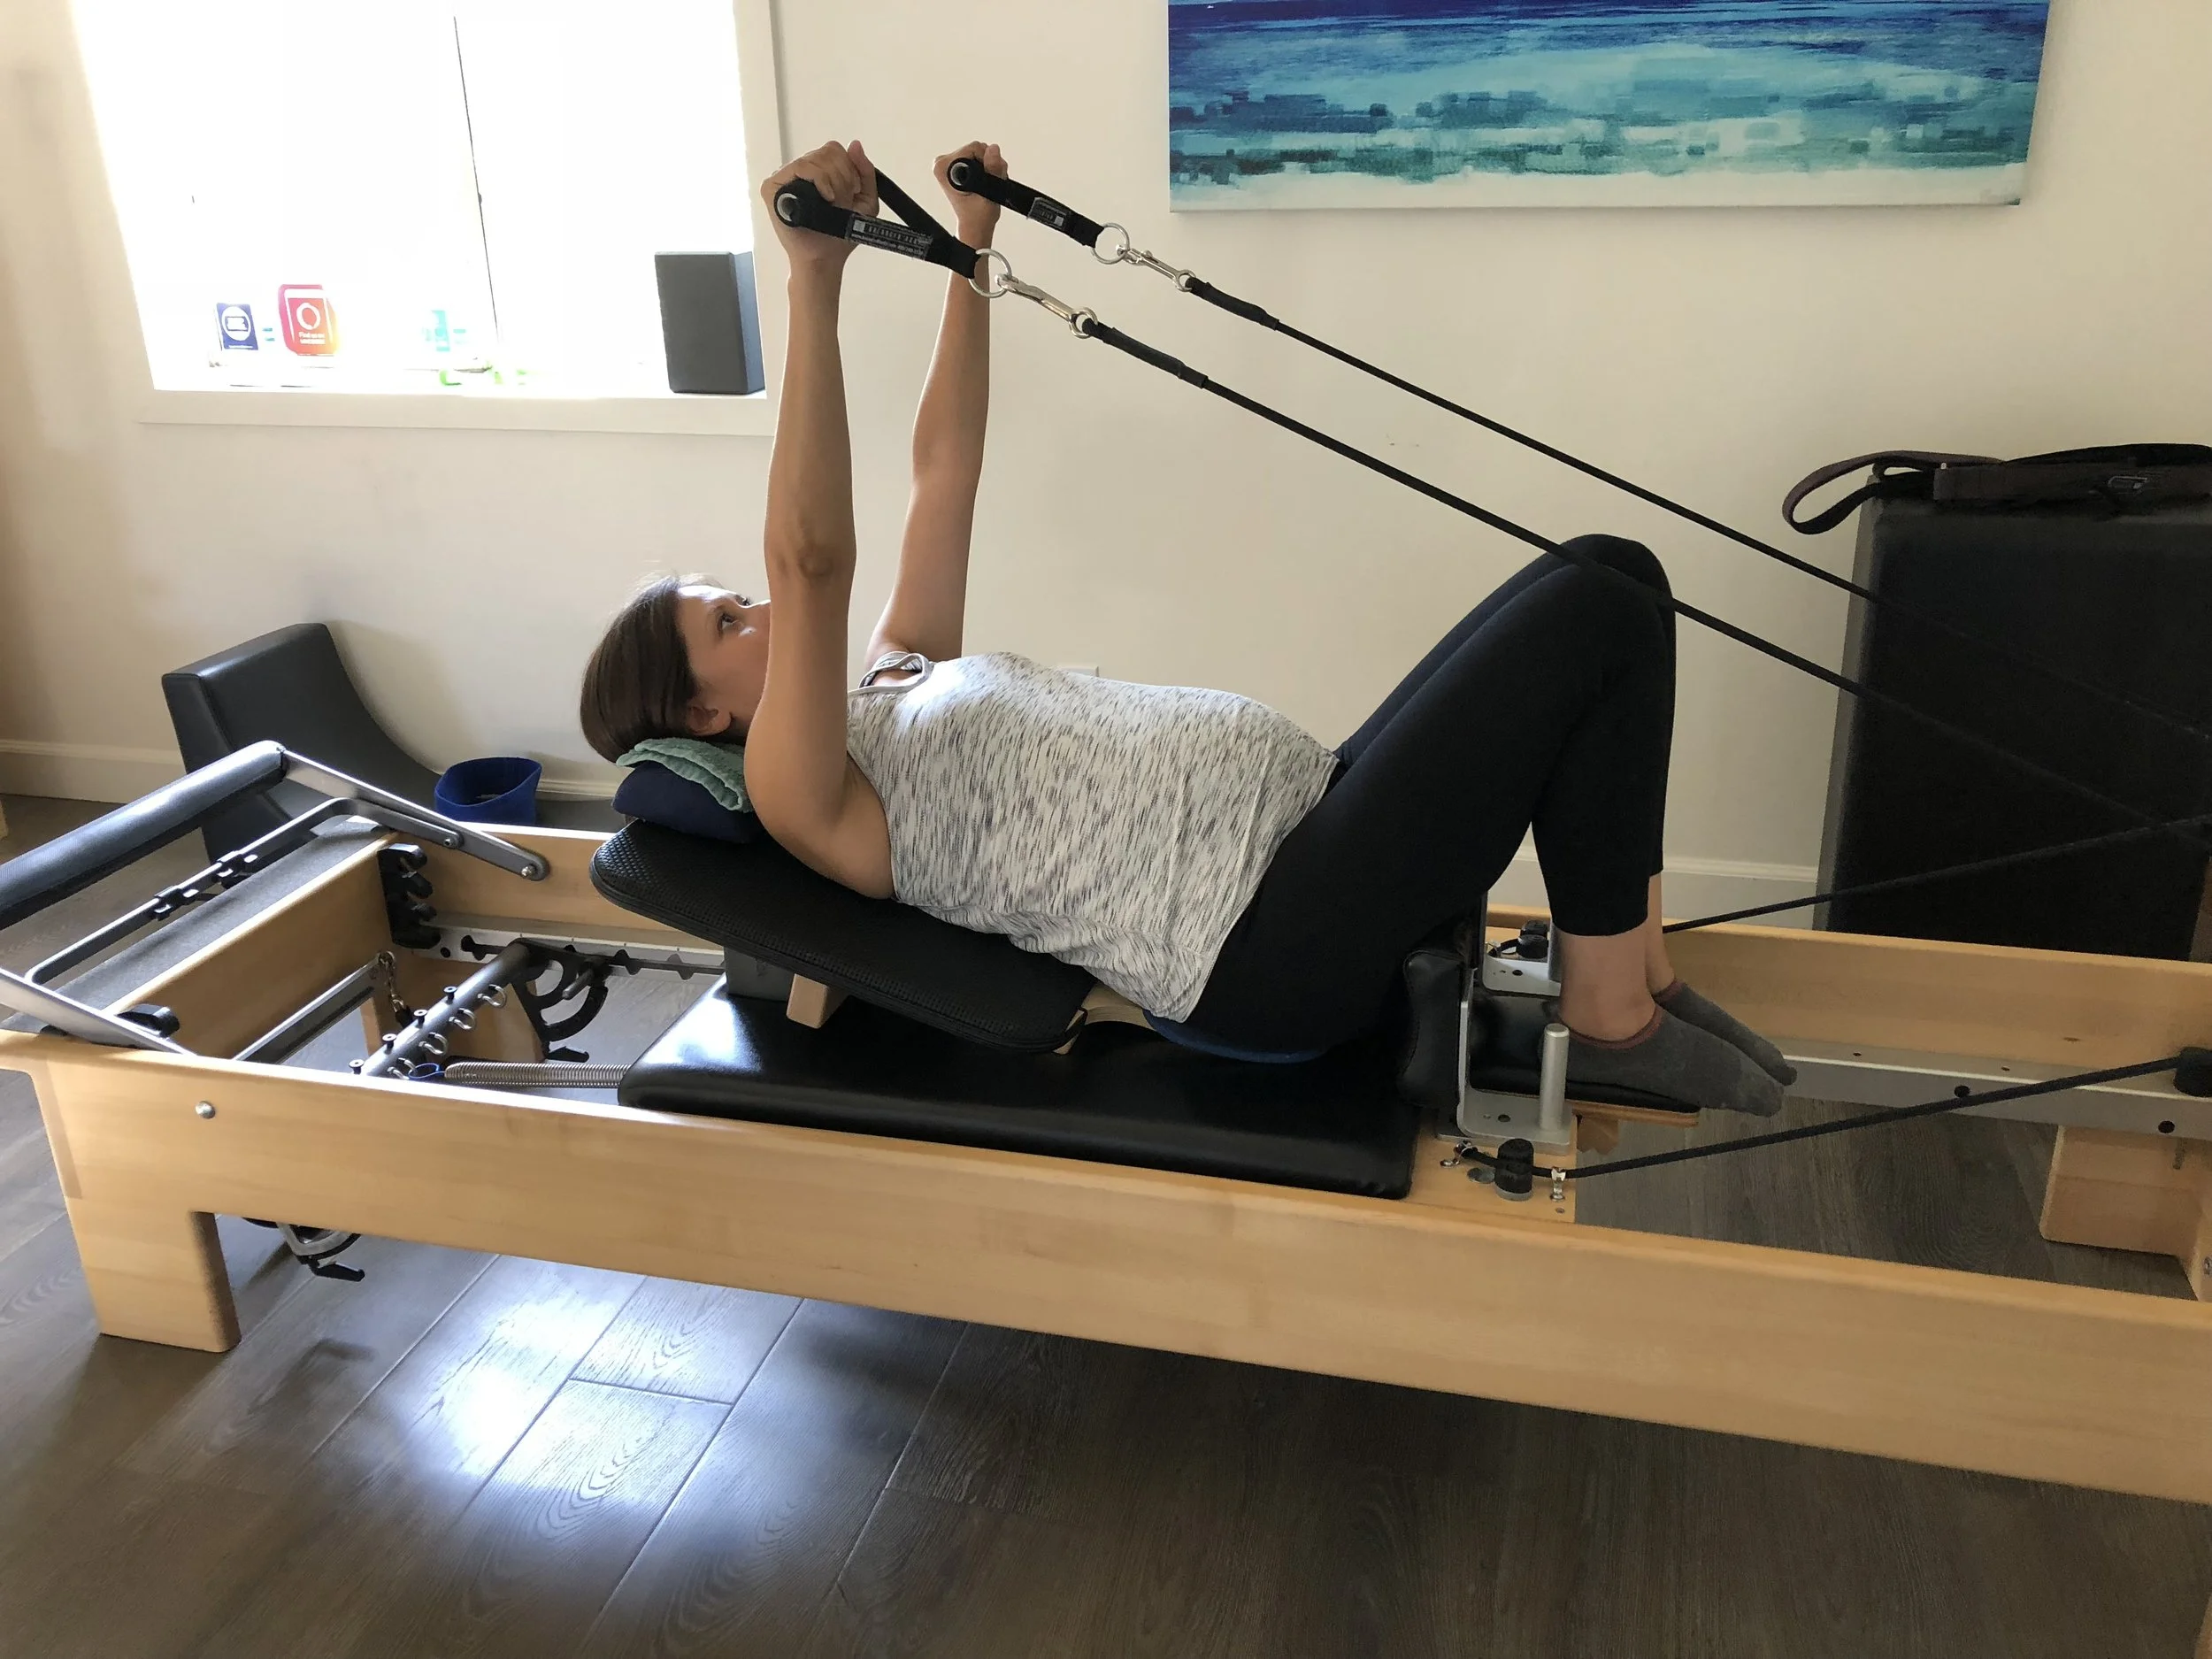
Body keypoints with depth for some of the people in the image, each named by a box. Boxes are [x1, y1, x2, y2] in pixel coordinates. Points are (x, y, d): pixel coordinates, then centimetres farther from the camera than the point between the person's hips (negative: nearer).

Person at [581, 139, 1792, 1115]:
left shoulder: (899, 679, 23)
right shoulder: (803, 801, -4)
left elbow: (945, 469, 24)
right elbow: (812, 561, -20)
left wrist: (974, 243, 24)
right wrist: (813, 278, -26)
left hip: (1303, 820, 10)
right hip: (1273, 950, -10)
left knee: (1607, 577, 1)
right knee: (1596, 616, -16)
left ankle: (1637, 970, 8)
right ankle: (1611, 1021, -3)